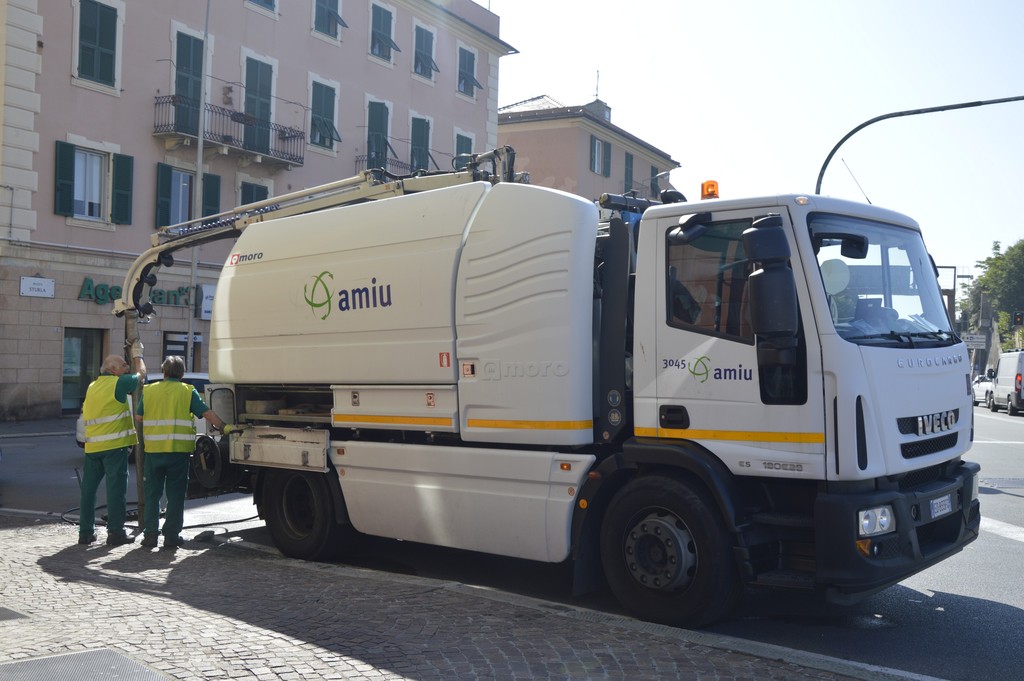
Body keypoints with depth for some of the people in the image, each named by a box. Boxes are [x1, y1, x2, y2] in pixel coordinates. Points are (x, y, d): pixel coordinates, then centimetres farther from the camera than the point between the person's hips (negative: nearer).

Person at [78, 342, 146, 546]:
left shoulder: (93, 386, 15)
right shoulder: (118, 383, -7)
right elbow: (141, 374, 6)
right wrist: (137, 355, 22)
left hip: (92, 446, 7)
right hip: (114, 445, -7)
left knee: (89, 488, 11)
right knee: (115, 488, -2)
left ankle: (86, 532, 17)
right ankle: (115, 532, 0)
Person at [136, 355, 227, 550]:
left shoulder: (149, 390, 5)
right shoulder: (188, 391, 0)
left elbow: (138, 417, 10)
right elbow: (208, 414, -5)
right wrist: (223, 428, 3)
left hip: (153, 449, 1)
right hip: (179, 451, -1)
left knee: (152, 494, 12)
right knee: (175, 495, 7)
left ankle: (150, 533, 10)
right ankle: (171, 535, 8)